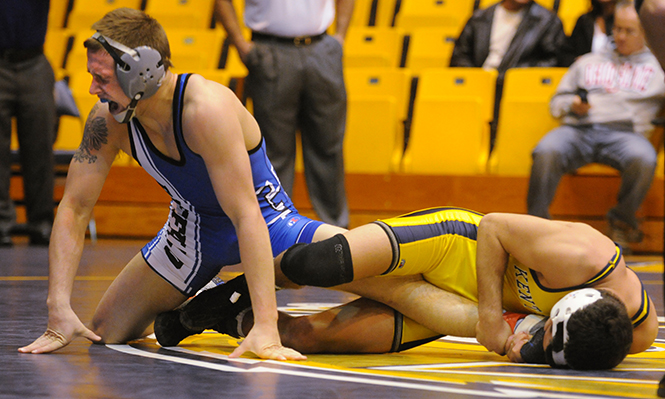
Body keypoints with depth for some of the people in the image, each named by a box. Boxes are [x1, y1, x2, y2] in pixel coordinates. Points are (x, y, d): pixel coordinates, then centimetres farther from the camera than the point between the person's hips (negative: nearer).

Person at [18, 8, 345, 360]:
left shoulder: (206, 109, -36)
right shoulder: (108, 120, -19)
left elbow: (246, 215, -39)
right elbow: (74, 208, -11)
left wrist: (265, 325, -44)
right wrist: (60, 309, -23)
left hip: (264, 222, -4)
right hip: (192, 227, 4)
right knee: (106, 333, -1)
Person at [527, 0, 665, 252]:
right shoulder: (588, 62, 31)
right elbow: (557, 102, 27)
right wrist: (572, 104, 6)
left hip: (623, 131, -1)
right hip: (577, 129, 1)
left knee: (643, 159, -38)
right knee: (546, 152, -34)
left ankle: (623, 220, -13)